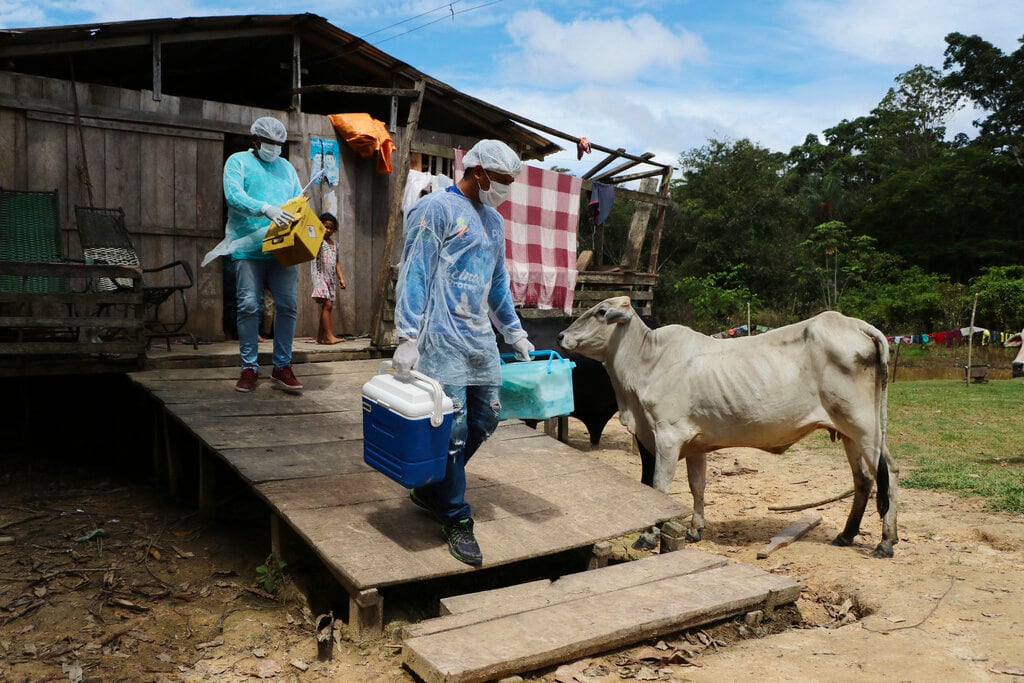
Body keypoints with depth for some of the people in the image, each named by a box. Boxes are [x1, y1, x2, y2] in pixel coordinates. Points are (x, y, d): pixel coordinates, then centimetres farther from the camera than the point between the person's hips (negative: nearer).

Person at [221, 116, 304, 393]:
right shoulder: (238, 161, 7)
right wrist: (266, 209, -25)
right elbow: (233, 195, -10)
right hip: (249, 247, -3)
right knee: (248, 305, -5)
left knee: (288, 305, -1)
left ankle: (282, 366, 8)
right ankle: (249, 368, 5)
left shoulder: (286, 167, 21)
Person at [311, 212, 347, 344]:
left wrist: (341, 278, 15)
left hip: (330, 277, 7)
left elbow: (337, 262, 21)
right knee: (327, 305, -15)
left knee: (327, 306, 6)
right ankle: (329, 336, -16)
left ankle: (320, 337, 11)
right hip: (319, 275, -7)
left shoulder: (334, 244, 18)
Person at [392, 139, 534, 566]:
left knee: (485, 419, 9)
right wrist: (407, 338, -19)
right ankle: (456, 519, 9)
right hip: (443, 338, -8)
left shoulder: (494, 221, 18)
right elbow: (414, 274, -12)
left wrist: (514, 331, 26)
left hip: (481, 338, 8)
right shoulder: (436, 209, -6)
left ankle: (429, 489, 28)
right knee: (452, 427, -6)